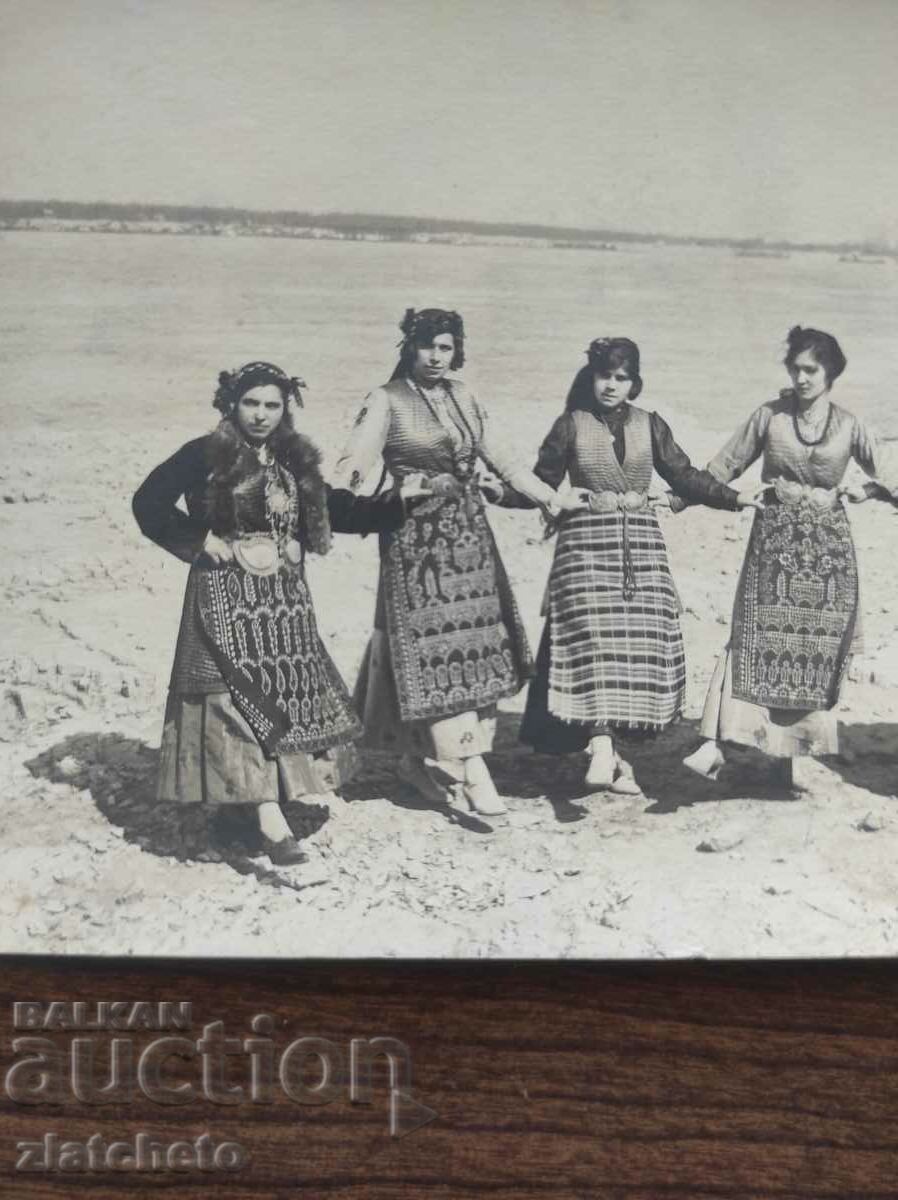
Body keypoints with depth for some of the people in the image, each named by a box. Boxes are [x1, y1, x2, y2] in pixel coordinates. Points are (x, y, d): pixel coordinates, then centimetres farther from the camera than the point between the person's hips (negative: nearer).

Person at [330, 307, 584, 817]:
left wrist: (549, 496, 16)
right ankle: (473, 770, -5)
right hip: (419, 539, -6)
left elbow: (500, 459, 18)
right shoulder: (388, 401, -3)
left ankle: (423, 760, 18)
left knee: (473, 643, 5)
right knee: (435, 647, -7)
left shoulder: (463, 397, 14)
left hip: (470, 535, 6)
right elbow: (355, 461, -12)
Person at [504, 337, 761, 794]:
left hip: (641, 545, 3)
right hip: (587, 543, -3)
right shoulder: (571, 425, 5)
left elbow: (685, 477, 13)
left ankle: (607, 745, 6)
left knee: (640, 644, -3)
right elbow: (542, 481, 6)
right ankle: (603, 750, -19)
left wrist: (736, 498, 6)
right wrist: (501, 494, -9)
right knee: (593, 640, -15)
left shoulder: (650, 426, 11)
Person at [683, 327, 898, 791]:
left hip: (827, 544, 1)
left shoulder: (849, 427, 4)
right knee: (754, 640, -11)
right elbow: (722, 469, 7)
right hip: (775, 541, -1)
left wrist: (857, 491, -8)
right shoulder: (769, 416, 3)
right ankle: (714, 743, -16)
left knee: (815, 650, 2)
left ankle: (792, 753, 10)